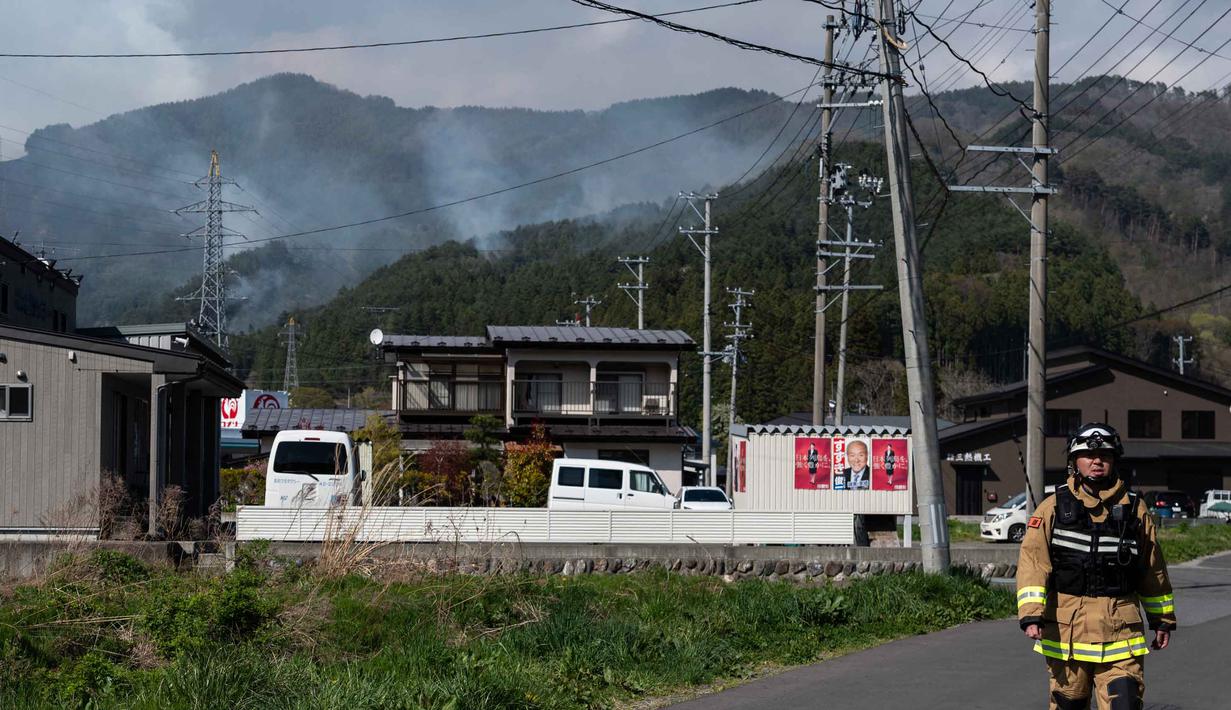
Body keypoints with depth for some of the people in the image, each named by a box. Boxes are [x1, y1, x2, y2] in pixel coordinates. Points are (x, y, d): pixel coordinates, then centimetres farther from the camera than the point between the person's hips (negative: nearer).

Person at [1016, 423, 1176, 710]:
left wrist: (1162, 619, 21)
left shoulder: (1135, 509, 7)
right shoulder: (1054, 508, 2)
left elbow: (1153, 568, 17)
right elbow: (1032, 560, -8)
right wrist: (1031, 615, -20)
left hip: (1119, 629, 0)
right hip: (1066, 629, 0)